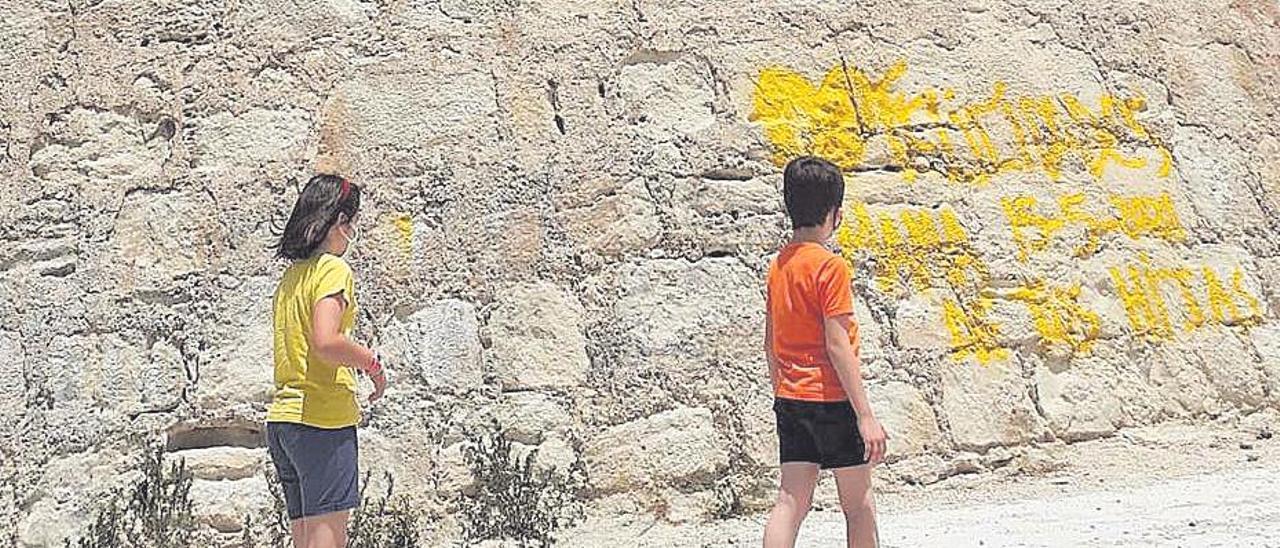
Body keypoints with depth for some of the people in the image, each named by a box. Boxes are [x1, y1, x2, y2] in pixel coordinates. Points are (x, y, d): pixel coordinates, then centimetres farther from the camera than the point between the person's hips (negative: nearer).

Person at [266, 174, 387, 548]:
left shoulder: (291, 275, 18)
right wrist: (373, 362, -7)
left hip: (281, 418, 8)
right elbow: (325, 342, -21)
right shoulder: (333, 269, -7)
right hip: (323, 418, -8)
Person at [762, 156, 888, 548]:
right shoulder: (830, 266, -14)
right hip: (832, 399, -7)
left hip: (790, 400, 7)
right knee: (858, 503, 8)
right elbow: (837, 346, -19)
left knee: (792, 501, 3)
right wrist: (866, 415, -18)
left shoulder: (778, 265, 8)